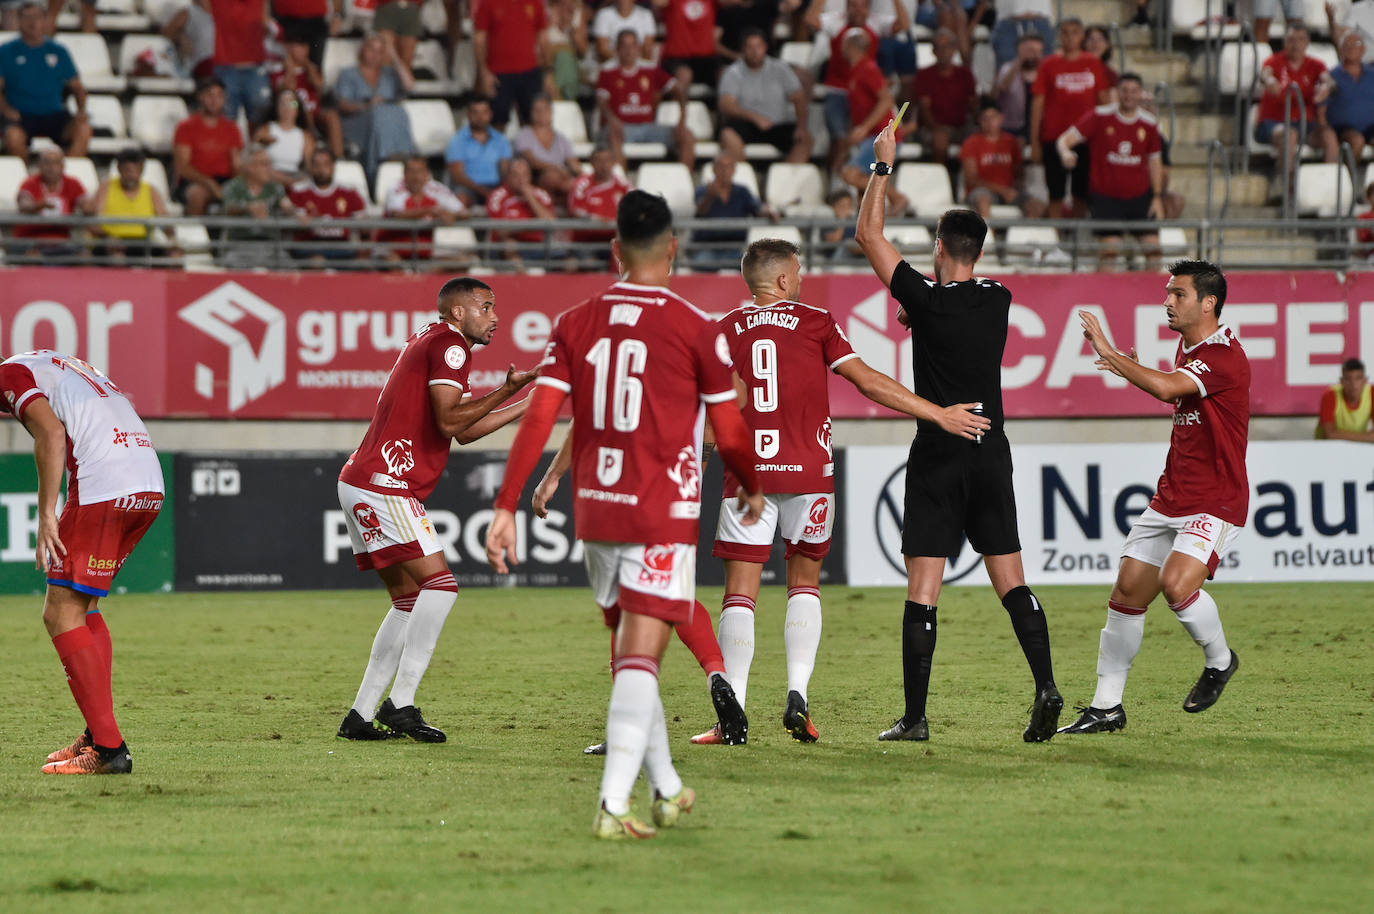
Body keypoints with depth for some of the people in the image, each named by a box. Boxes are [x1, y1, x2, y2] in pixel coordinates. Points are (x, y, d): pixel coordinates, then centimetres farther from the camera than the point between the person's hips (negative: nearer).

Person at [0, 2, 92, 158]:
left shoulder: (58, 52, 13)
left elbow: (76, 87, 17)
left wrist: (81, 111, -2)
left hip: (53, 114, 2)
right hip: (21, 114, -2)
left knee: (83, 130, -28)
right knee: (13, 136, -37)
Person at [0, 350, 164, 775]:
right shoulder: (56, 364, 29)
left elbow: (52, 432, -13)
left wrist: (46, 515, -13)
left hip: (104, 488, -9)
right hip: (150, 485, 9)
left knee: (61, 615, -4)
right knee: (82, 608, 20)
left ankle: (110, 750, -9)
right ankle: (97, 736, 20)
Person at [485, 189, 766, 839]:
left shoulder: (575, 325, 3)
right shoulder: (695, 328, -6)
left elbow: (537, 420, -4)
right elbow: (730, 434, 0)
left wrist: (506, 507, -3)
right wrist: (753, 490, 19)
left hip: (594, 512, 5)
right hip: (662, 517, -5)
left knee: (630, 654, 19)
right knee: (639, 659, -8)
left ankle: (666, 790, 31)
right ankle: (612, 805, -19)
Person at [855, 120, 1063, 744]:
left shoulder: (927, 299, -10)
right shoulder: (998, 300, 3)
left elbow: (868, 235, -2)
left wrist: (884, 165, 6)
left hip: (938, 456, -4)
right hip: (991, 452, 4)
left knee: (922, 590, -3)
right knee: (1011, 581, 5)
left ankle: (915, 717, -5)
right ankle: (1045, 687, -10)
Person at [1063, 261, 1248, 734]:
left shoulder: (1224, 356, -19)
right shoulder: (1187, 345, 12)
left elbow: (1167, 388, -34)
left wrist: (1110, 353, -25)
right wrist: (1133, 369, 16)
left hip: (1215, 504, -9)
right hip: (1170, 498, 9)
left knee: (1177, 584, -27)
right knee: (1127, 593, 4)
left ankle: (1219, 660, 3)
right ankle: (1106, 706, 14)